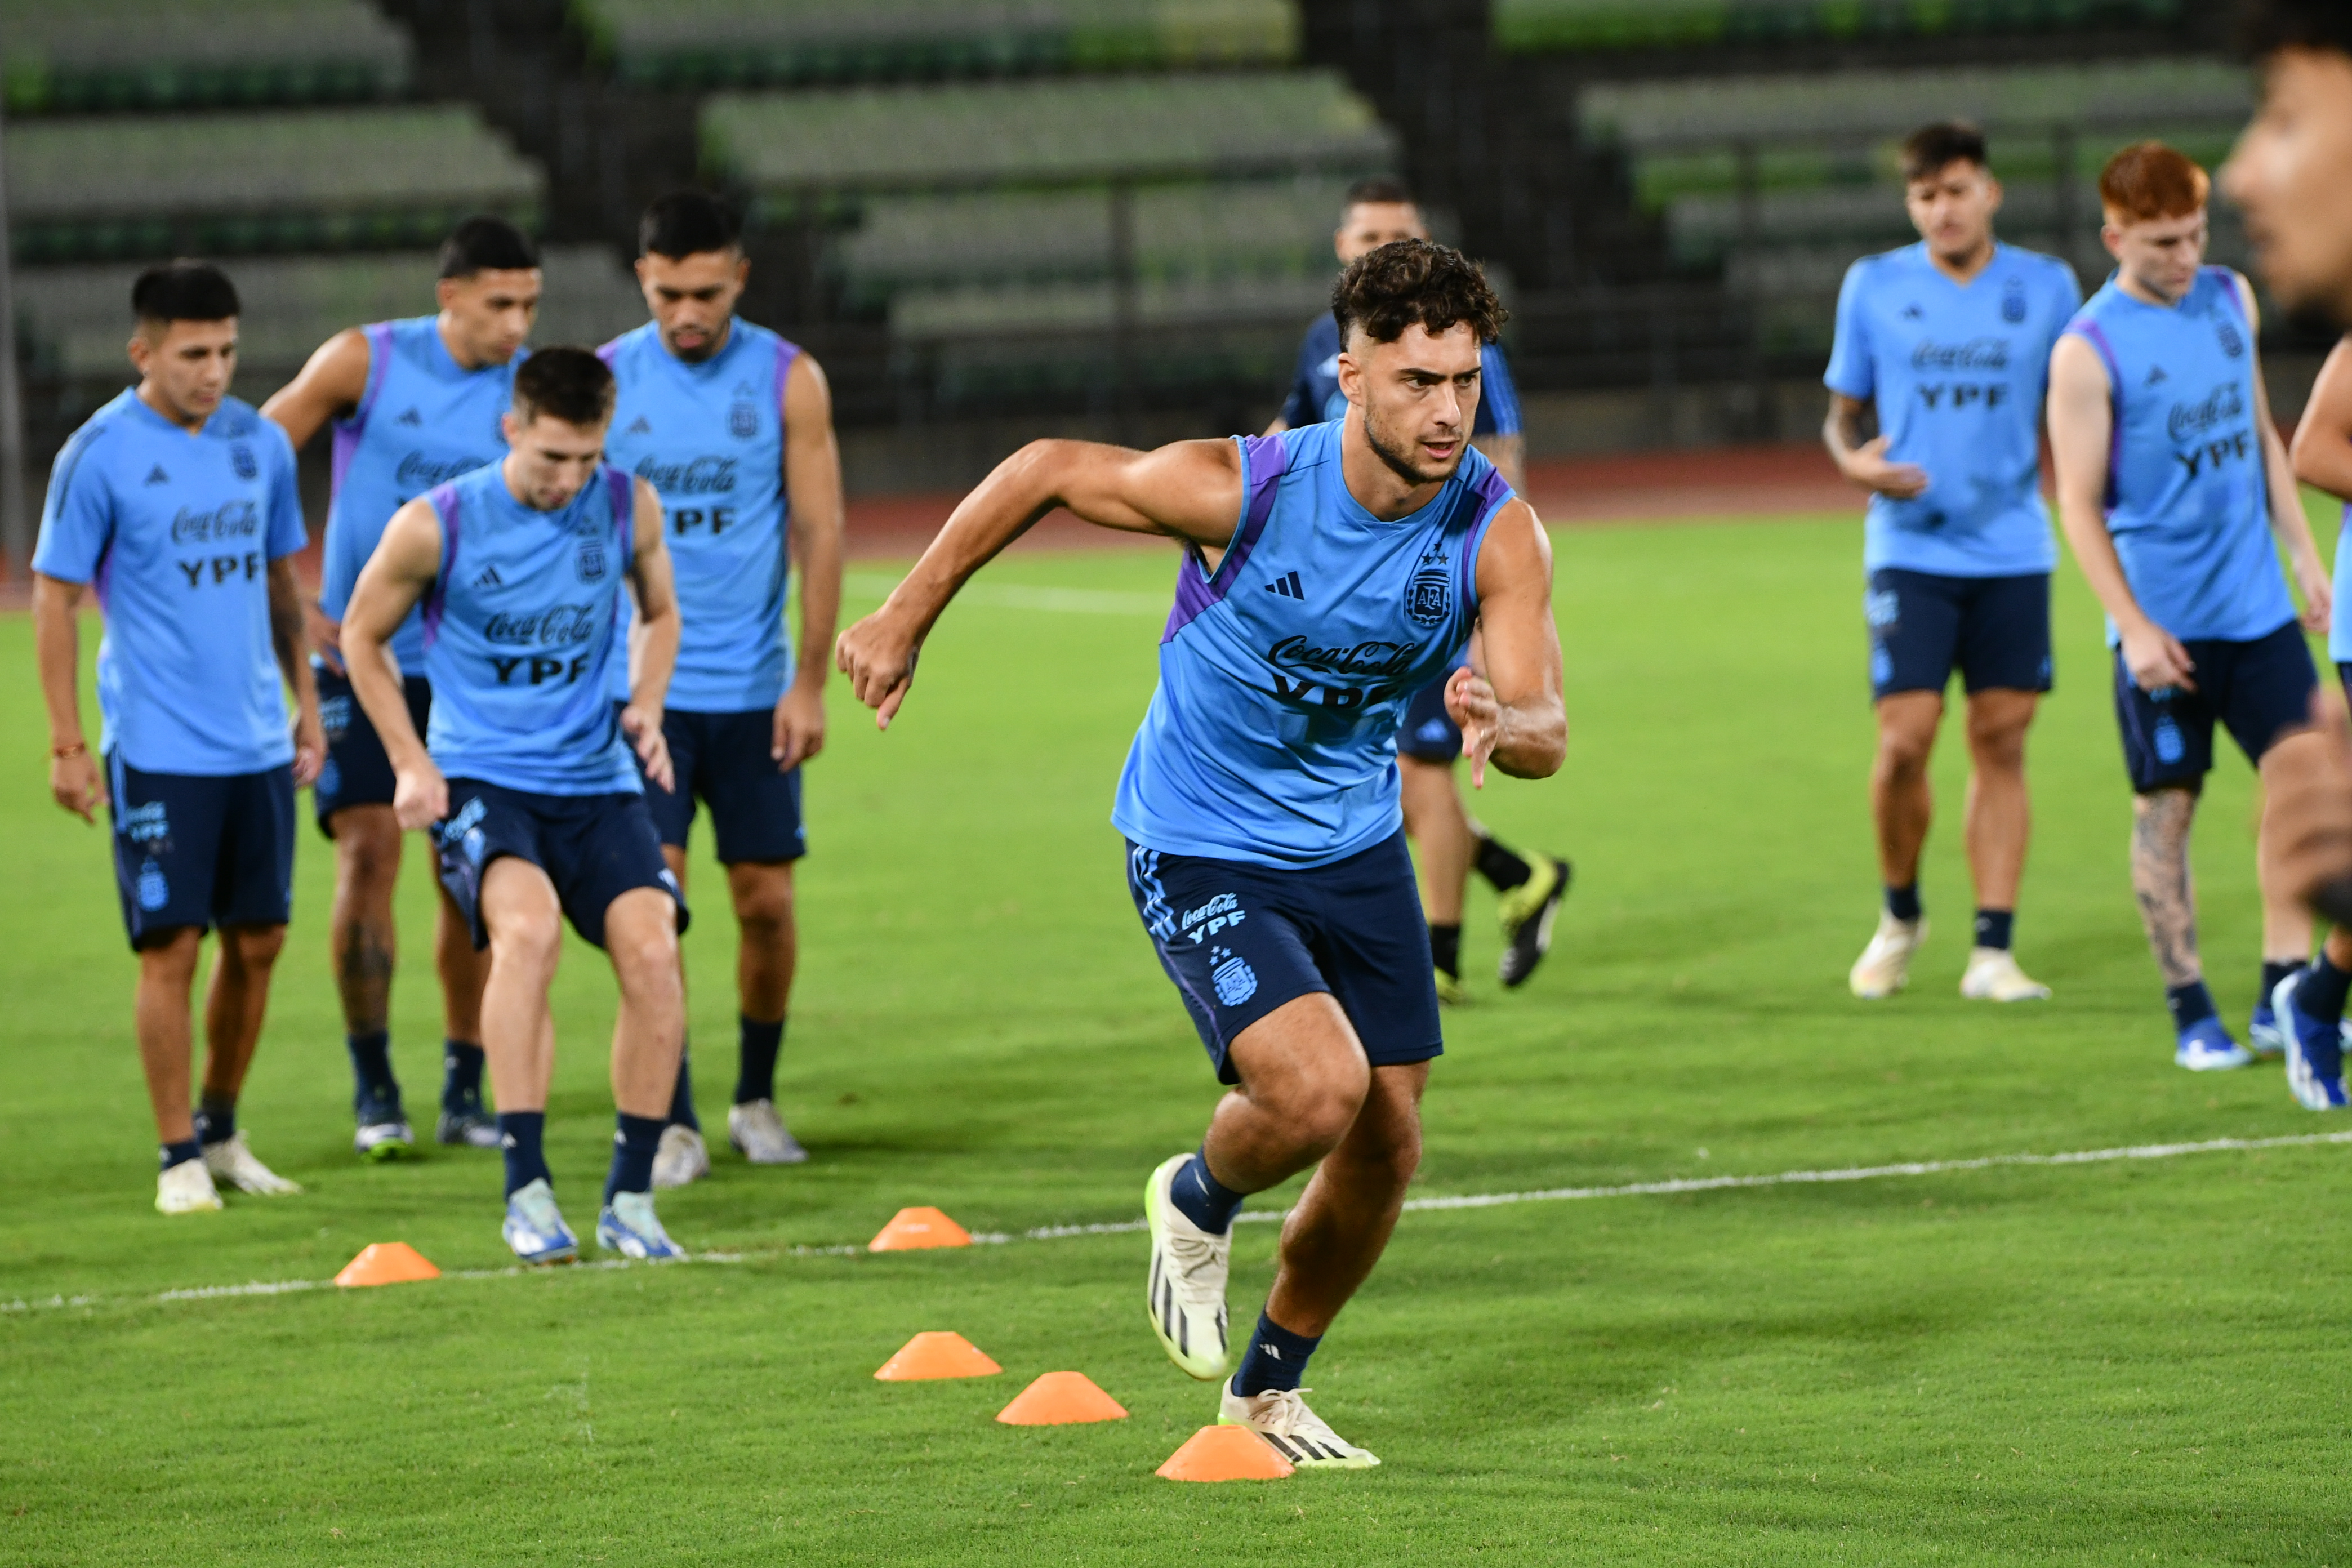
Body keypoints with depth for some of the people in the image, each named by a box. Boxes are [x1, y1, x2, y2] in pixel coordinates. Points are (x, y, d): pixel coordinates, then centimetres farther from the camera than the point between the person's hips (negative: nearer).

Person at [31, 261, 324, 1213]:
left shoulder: (260, 444, 6)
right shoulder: (101, 455, -8)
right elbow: (54, 599, -5)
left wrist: (307, 703, 15)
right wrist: (68, 746, -8)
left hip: (259, 743, 5)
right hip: (157, 750, -5)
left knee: (257, 940, 9)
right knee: (172, 947, -5)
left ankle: (221, 1131, 24)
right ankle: (180, 1158, 4)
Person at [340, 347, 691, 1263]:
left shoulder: (628, 508, -1)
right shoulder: (436, 527, -10)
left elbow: (658, 613, 20)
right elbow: (363, 636, 6)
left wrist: (647, 708, 2)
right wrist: (411, 763, -2)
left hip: (595, 778, 3)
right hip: (479, 775, -3)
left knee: (650, 949, -19)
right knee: (528, 929, -32)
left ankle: (631, 1198, -5)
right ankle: (527, 1192, -27)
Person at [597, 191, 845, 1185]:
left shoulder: (787, 381, -1)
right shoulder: (606, 382, -1)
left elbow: (818, 533, 0)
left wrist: (810, 683, -6)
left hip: (753, 691, 1)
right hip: (640, 687, -1)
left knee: (766, 901, 5)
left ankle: (756, 1097, 24)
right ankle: (674, 1123, -5)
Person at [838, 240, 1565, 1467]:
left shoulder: (1497, 531, -17)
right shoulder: (1242, 490, -27)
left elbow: (1544, 734, -22)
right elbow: (1044, 470, -11)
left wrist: (1500, 722, -47)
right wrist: (906, 619, -5)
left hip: (1356, 845, 5)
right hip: (1199, 848, -5)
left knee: (1385, 1144, 6)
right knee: (1317, 1089, -24)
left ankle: (1265, 1394, 31)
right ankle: (1196, 1205, 13)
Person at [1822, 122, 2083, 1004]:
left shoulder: (2046, 288, 5)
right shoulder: (1874, 288, 4)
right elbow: (1842, 411, 11)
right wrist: (1852, 458, -11)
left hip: (2013, 547, 1)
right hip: (1910, 547, -1)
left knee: (2001, 741, 0)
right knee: (1904, 740, -10)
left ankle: (1992, 952, 3)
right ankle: (1900, 914, 14)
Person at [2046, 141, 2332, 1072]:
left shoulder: (2231, 300, 8)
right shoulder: (2088, 352, -10)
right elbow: (2079, 505, -10)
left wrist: (2301, 552, 17)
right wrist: (2134, 628, -17)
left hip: (2257, 606, 5)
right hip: (2163, 624, -5)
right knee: (2166, 809, 2)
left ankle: (2282, 995, -4)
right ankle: (2190, 1014, 10)